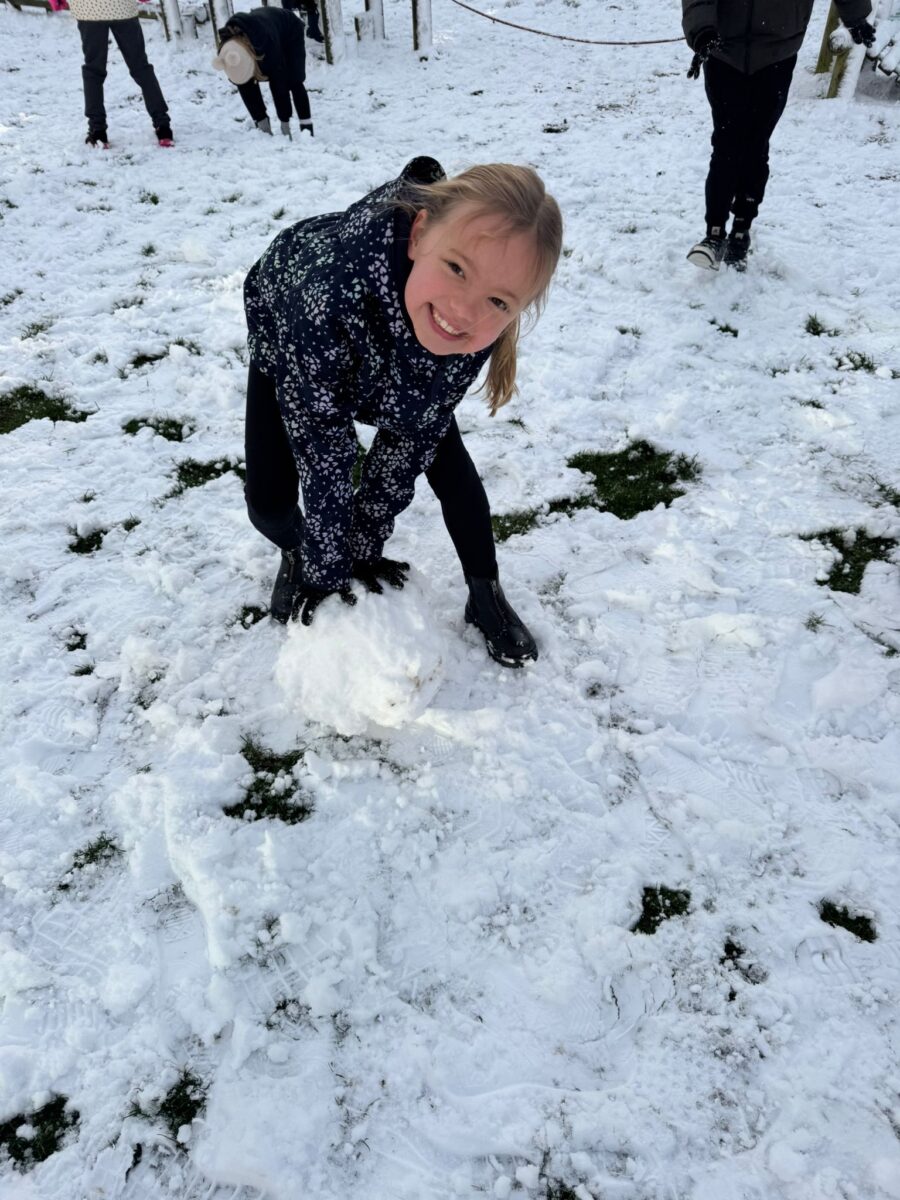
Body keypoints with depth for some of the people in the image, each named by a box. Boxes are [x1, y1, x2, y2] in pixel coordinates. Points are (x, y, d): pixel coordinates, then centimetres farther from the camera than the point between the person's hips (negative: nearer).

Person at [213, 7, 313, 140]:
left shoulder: (267, 41, -46)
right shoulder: (228, 49, -33)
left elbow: (278, 83, -39)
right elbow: (245, 88, -23)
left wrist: (285, 120, -35)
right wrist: (260, 119, -24)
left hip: (290, 32, -4)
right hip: (255, 37, 4)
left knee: (293, 81, -20)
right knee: (246, 83, -10)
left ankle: (307, 129, -12)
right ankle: (261, 129, 0)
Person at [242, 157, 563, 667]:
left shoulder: (480, 331, -35)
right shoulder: (332, 288, -48)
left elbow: (410, 436, -22)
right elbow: (322, 456, -36)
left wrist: (365, 546, -16)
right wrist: (327, 571, -24)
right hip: (287, 332, -2)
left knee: (447, 461, -5)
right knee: (268, 502, -10)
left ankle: (486, 595, 16)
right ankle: (298, 556, 26)